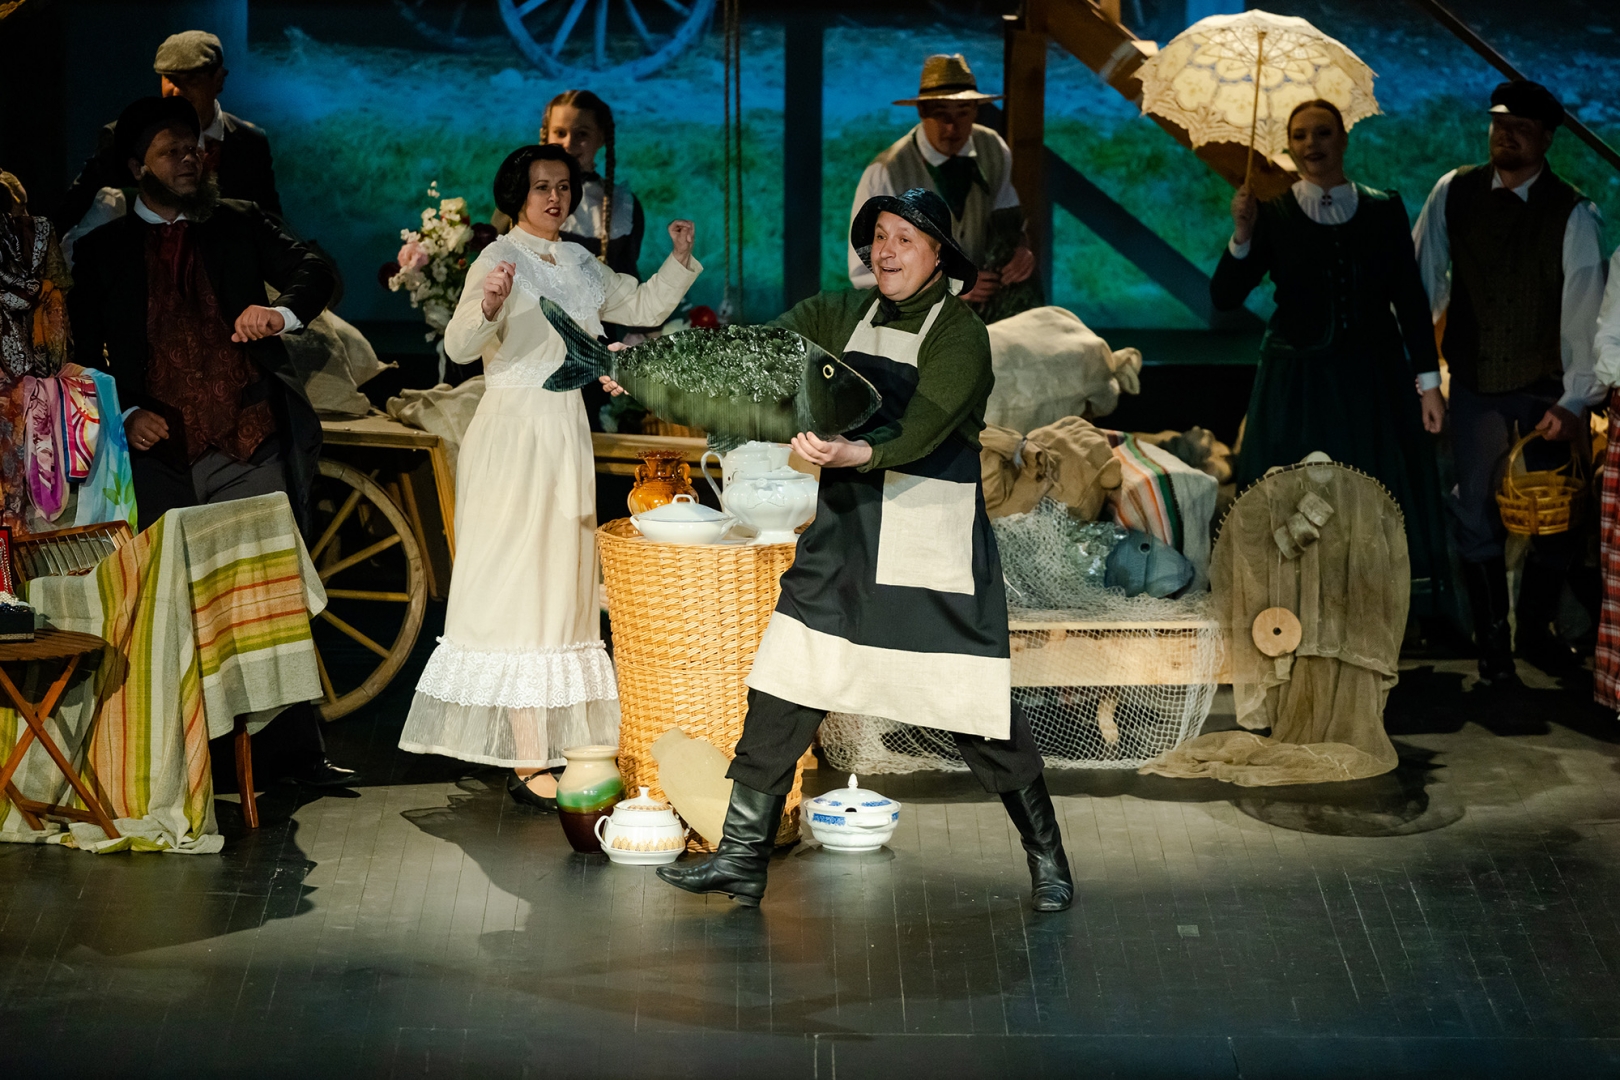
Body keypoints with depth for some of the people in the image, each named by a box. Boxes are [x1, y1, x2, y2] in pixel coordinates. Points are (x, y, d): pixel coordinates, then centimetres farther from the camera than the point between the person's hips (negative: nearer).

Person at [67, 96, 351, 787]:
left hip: (251, 447, 0)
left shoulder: (239, 225, 13)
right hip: (160, 453, 0)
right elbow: (83, 351, 11)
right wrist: (126, 413, -6)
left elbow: (314, 273, 5)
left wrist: (283, 311, -17)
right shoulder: (103, 251, 12)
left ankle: (302, 755, 3)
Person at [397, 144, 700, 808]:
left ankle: (549, 746, 19)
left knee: (561, 585, 11)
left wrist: (680, 261, 13)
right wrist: (487, 305, -40)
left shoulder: (579, 263, 13)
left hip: (568, 435, 8)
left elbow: (643, 308, 26)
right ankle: (527, 765, -9)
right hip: (514, 435, -8)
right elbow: (460, 347, -21)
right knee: (518, 586, -8)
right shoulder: (501, 258, -9)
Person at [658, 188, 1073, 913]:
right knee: (780, 696, 0)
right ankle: (742, 860, 9)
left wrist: (856, 453, -42)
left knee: (977, 716, -3)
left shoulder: (959, 334, -8)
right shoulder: (840, 317, 10)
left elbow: (922, 430, -23)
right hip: (842, 540, 5)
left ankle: (1045, 852, 17)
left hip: (934, 550, -5)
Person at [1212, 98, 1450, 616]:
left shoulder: (1384, 210, 4)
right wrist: (1242, 236, -21)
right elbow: (1224, 297, -6)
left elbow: (1410, 299, 6)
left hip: (1373, 380, 1)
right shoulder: (1272, 213, 1)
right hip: (1296, 384, -1)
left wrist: (1428, 381, 1)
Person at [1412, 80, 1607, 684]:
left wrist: (1575, 400, -16)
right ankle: (1493, 646, 18)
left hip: (1546, 391, -1)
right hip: (1475, 386, 1)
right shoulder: (1453, 194, -1)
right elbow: (1422, 280, 5)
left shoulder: (1573, 215, -9)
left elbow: (1585, 311, -11)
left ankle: (1536, 631, 26)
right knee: (1478, 519, 4)